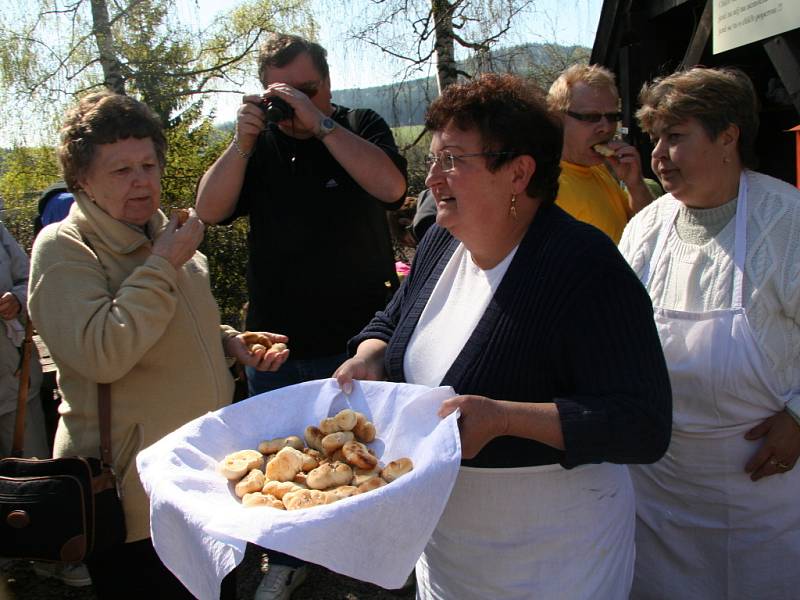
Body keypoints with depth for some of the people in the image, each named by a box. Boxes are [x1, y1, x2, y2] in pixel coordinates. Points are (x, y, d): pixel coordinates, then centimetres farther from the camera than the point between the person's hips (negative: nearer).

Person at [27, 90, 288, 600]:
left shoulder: (166, 237, 9)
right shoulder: (64, 249, -14)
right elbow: (102, 353, -30)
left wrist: (232, 343, 3)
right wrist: (163, 266, -23)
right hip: (132, 495, -7)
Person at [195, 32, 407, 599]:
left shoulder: (360, 126, -4)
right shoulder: (258, 143, 2)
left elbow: (391, 186, -23)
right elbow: (210, 210, -9)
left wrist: (320, 122, -27)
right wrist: (243, 140, -22)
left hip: (358, 337, -2)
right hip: (276, 340, 3)